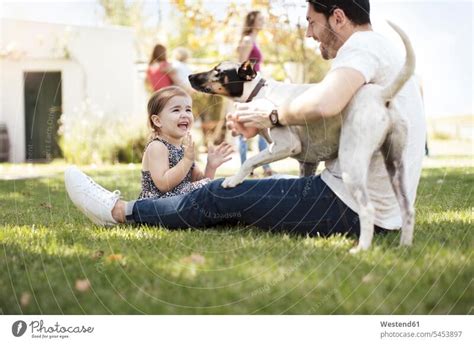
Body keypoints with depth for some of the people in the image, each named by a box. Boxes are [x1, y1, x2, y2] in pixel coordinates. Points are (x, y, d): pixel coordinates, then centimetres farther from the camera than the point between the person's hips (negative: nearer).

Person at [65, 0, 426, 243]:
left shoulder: (363, 45, -15)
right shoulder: (382, 50, 18)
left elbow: (324, 104, -35)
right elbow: (330, 121, 20)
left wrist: (273, 115, -15)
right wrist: (259, 123, 7)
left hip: (349, 207, -10)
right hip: (376, 209, 10)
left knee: (221, 197, 1)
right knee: (241, 193, 20)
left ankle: (119, 211, 18)